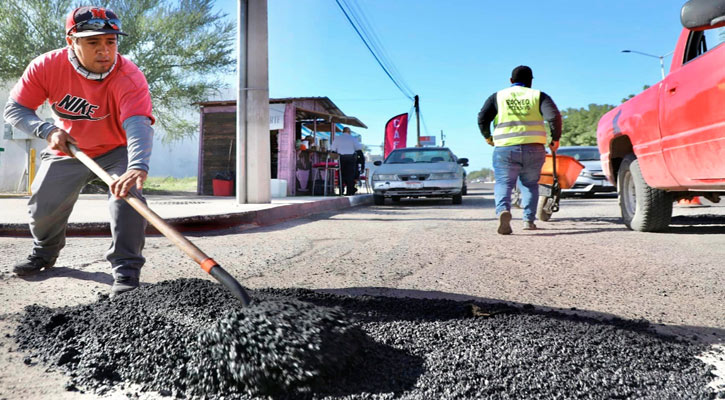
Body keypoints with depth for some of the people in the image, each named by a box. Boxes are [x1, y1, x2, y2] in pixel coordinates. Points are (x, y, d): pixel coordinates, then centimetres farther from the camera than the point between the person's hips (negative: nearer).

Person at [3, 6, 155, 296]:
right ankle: (44, 253, 43)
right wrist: (47, 130, -33)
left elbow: (138, 124, -49)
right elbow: (14, 109, -13)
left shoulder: (129, 77, -33)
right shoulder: (47, 66, -21)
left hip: (116, 150, -3)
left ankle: (126, 272, -19)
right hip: (67, 150, 4)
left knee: (127, 191, -29)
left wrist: (137, 167, -68)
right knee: (42, 207, 9)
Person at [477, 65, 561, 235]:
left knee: (503, 183, 2)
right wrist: (555, 138, 7)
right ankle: (529, 220, 13)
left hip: (505, 149, -1)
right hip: (534, 149, 1)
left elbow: (482, 118, 0)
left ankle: (503, 210, -26)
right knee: (530, 184, 19)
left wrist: (487, 136, 16)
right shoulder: (538, 96, 10)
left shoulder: (497, 97, 11)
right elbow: (554, 116, -5)